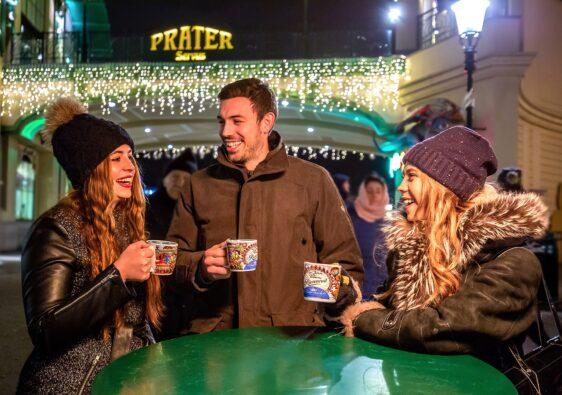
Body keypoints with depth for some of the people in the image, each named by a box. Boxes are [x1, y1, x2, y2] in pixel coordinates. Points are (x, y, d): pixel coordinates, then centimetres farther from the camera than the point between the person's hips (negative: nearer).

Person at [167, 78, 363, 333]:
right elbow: (173, 256, 17)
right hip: (214, 332, 1)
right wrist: (201, 266, -4)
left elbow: (344, 262, 12)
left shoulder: (314, 180, 10)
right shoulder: (199, 185, 15)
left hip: (293, 333, 0)